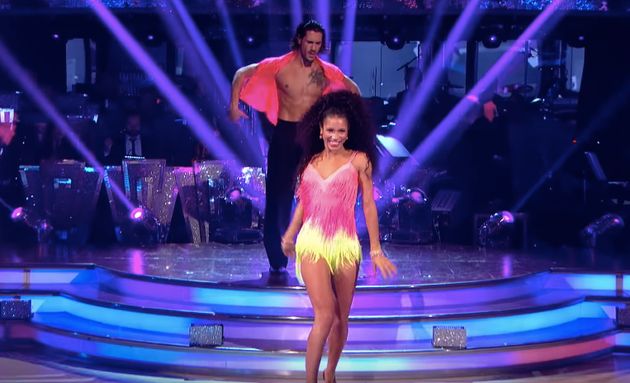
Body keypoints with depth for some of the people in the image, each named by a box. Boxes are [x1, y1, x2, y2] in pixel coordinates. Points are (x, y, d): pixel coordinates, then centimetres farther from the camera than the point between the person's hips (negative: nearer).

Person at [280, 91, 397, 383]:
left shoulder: (359, 160, 1)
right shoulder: (311, 161, 9)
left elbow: (368, 205, 1)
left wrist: (376, 250, 1)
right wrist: (289, 235, 22)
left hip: (345, 244, 0)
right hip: (313, 242, 0)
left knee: (341, 318, 9)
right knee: (325, 315, -16)